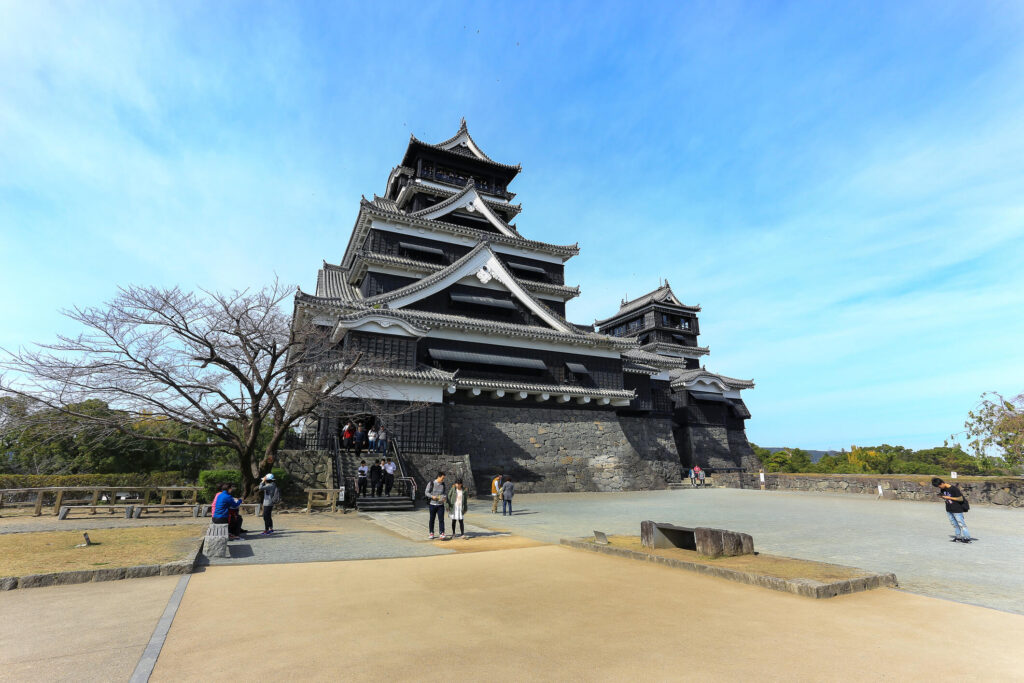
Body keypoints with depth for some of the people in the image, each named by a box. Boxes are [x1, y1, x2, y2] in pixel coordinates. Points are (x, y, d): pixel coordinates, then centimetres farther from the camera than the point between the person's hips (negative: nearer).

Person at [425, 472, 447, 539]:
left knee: (441, 519, -6)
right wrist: (432, 496, -20)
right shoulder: (431, 483, -8)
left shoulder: (443, 484, 4)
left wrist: (444, 498, -7)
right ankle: (431, 533, 24)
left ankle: (442, 534, -6)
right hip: (432, 504, -2)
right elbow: (426, 492, -4)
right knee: (432, 519, 9)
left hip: (441, 505, 2)